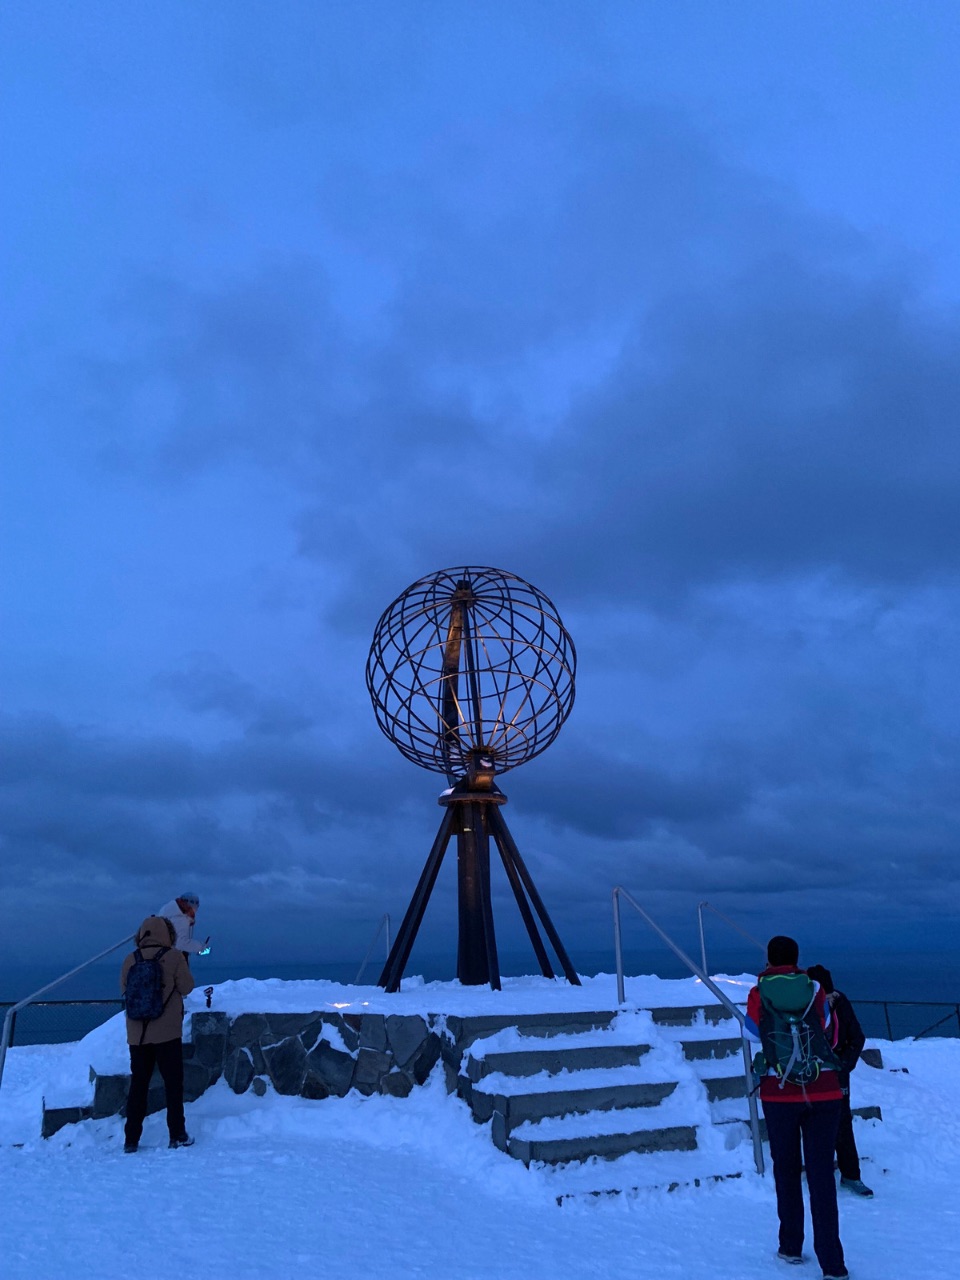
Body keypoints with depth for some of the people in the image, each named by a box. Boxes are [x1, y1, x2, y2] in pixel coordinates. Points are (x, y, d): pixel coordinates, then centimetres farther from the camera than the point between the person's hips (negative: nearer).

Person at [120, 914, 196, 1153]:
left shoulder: (130, 960, -1)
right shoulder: (174, 957, -10)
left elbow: (124, 991, 6)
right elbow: (186, 987, -6)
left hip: (137, 1034, 3)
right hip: (167, 1033, -3)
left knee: (138, 1085, 12)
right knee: (173, 1083, 7)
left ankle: (131, 1139, 13)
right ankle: (177, 1135, 9)